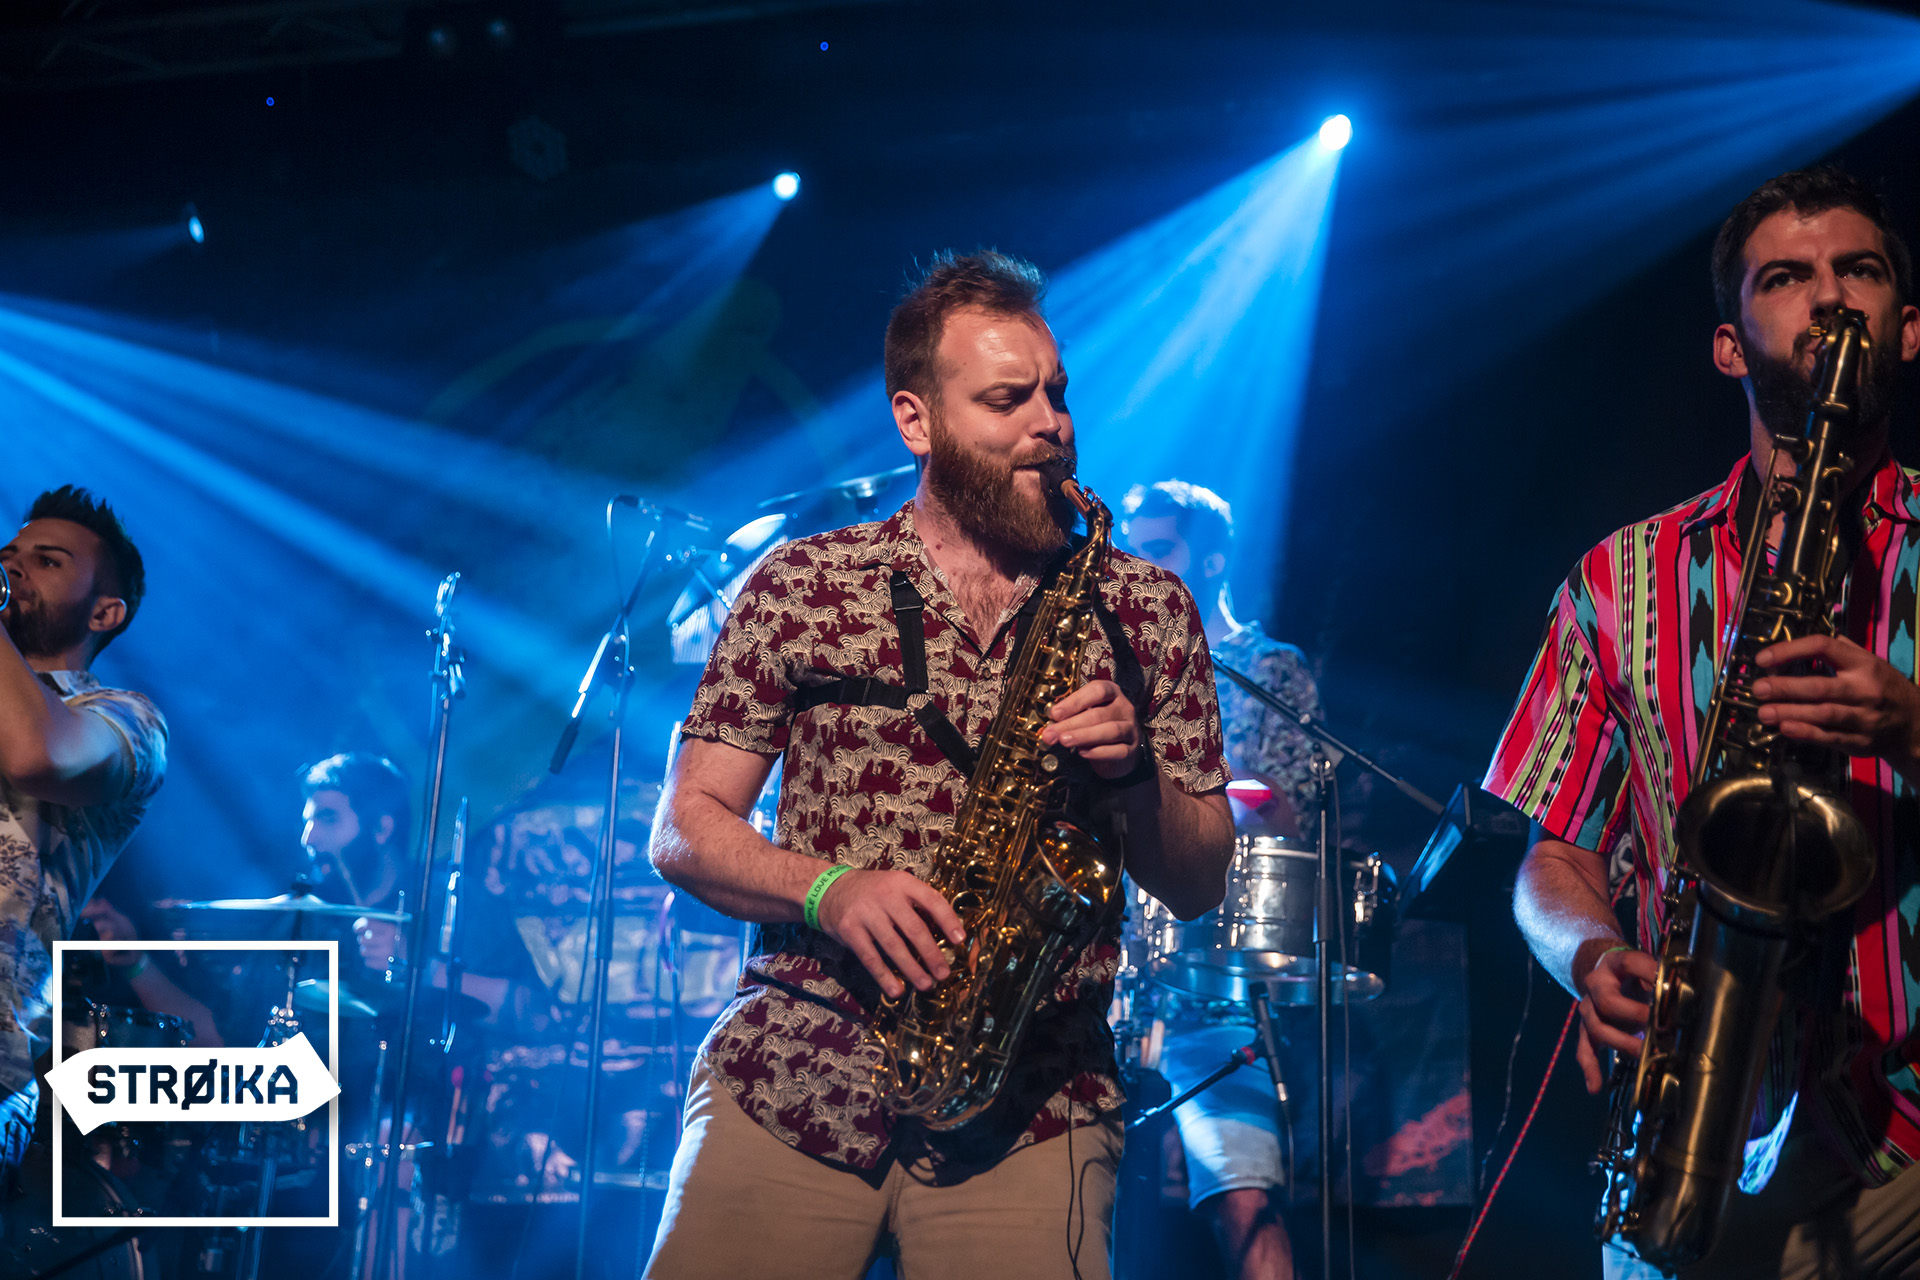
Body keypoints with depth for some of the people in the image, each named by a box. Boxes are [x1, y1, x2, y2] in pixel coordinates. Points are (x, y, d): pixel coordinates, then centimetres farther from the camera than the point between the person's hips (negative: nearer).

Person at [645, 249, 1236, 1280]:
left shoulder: (1145, 610, 9)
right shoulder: (801, 583, 7)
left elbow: (1200, 888, 9)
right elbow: (683, 831, 5)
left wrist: (1132, 774, -11)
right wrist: (831, 889, -13)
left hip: (1031, 1108, 0)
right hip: (785, 1082, 0)